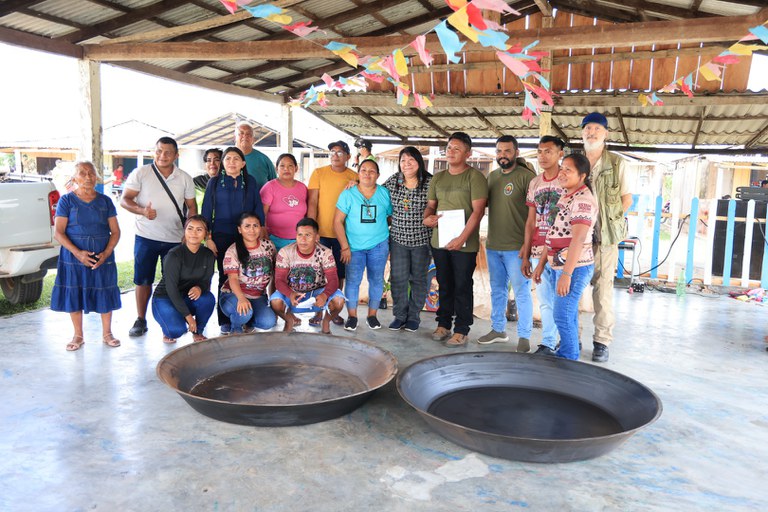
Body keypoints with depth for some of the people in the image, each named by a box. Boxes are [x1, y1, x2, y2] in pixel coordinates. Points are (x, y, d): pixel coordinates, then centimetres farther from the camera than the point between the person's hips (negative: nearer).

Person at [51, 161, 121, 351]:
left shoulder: (105, 201, 5)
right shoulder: (67, 200, -1)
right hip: (74, 257, -1)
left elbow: (115, 231, 4)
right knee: (74, 294, 5)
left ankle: (107, 333, 20)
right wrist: (77, 253, -18)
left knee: (105, 293, 4)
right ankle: (78, 336, 21)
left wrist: (106, 253, -11)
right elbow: (58, 232, -6)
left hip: (102, 257, 1)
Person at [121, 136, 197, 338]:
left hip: (175, 239, 2)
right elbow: (125, 200, -4)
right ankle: (140, 320, 18)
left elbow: (192, 206, 11)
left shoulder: (185, 178, 6)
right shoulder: (141, 173, -1)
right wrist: (142, 211, -23)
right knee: (143, 280, 5)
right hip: (146, 237, -1)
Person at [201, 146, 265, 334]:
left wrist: (260, 231, 3)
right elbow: (206, 211, 4)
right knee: (225, 277, 0)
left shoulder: (250, 182, 8)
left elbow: (258, 208, 9)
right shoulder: (215, 182, 5)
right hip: (222, 236, -1)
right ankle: (225, 320, 8)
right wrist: (208, 238, -2)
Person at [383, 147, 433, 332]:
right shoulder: (393, 180, 1)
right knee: (398, 278, 4)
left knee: (418, 279, 10)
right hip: (398, 238, 2)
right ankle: (399, 315, 20)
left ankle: (414, 316, 25)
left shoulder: (430, 182, -9)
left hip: (422, 240, -2)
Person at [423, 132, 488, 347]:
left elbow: (477, 210, -13)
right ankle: (443, 324, 26)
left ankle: (461, 331, 10)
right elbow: (431, 204, 19)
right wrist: (427, 218, -5)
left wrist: (462, 238, -21)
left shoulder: (474, 177, -7)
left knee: (462, 287, 2)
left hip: (464, 244, -5)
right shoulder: (438, 178, 12)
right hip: (439, 241, 6)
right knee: (445, 286, 15)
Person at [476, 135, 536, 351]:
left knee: (521, 292, 2)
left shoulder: (526, 176, -9)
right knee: (497, 290, 16)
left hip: (516, 247, -6)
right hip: (493, 245, 7)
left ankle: (524, 336, 12)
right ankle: (498, 329, 29)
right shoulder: (492, 176, 11)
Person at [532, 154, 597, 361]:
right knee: (567, 315, 15)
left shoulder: (583, 200, -16)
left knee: (563, 316, -4)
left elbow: (578, 240, -23)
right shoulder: (566, 196, 14)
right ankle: (564, 356, 25)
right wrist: (541, 264, 17)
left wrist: (567, 274, -26)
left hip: (574, 267, -9)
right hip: (557, 266, 9)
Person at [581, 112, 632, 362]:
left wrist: (609, 217, -3)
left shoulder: (617, 164, 4)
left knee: (603, 288, 0)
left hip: (605, 236, -1)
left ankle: (601, 341, 8)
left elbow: (627, 200, 9)